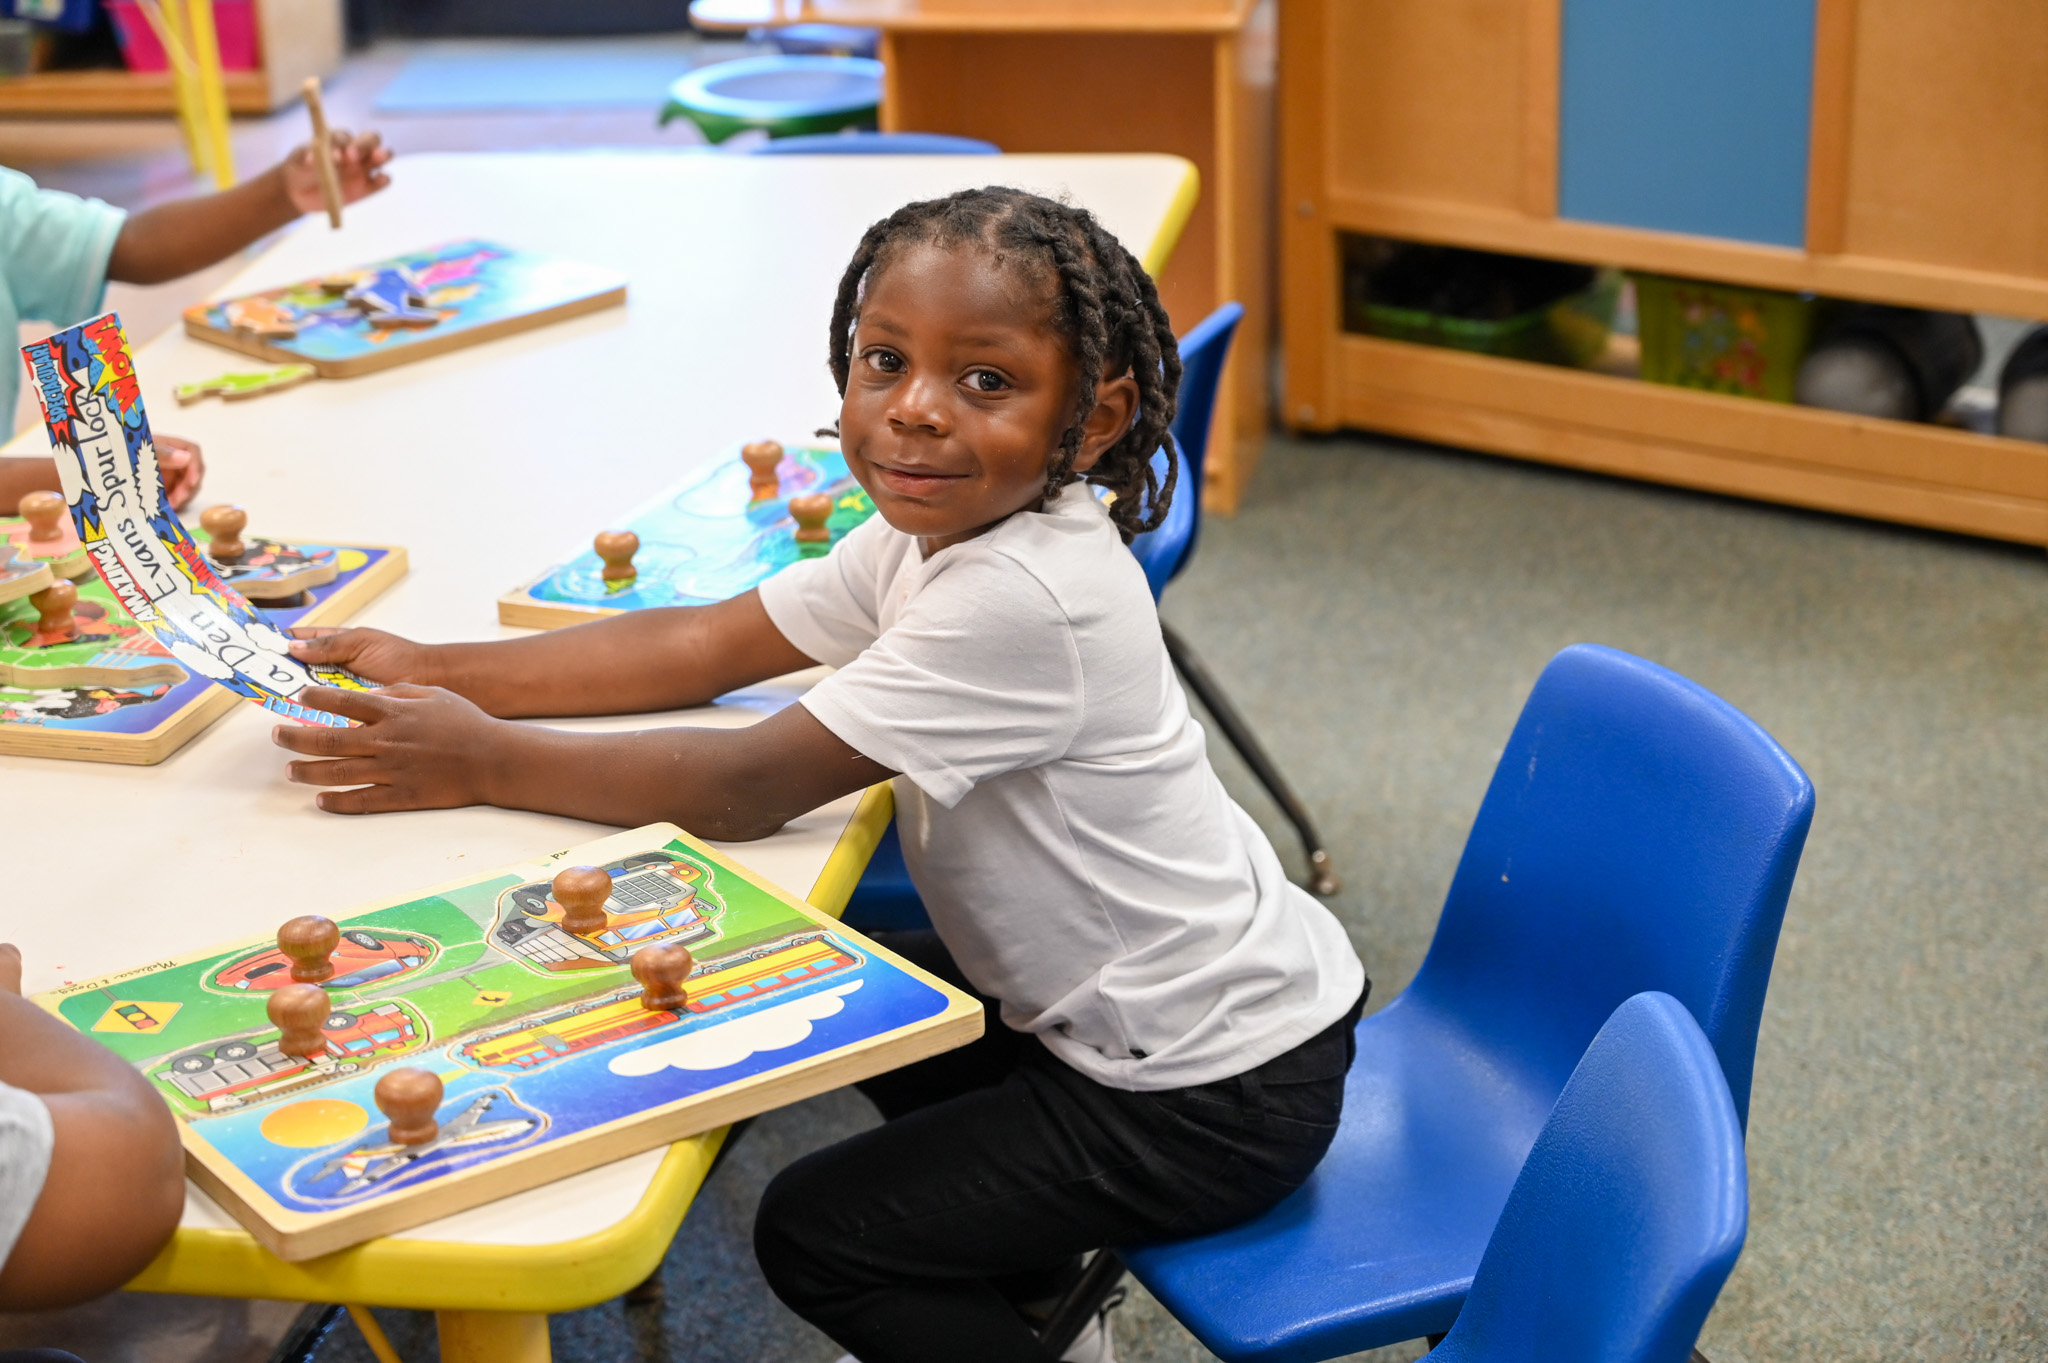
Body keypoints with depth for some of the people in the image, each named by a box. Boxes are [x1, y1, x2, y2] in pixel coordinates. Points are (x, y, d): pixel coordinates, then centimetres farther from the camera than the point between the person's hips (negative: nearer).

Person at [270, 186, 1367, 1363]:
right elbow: (705, 646, 3)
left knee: (813, 1235, -2)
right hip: (1105, 999, 9)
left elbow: (749, 788, -28)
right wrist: (435, 672, -4)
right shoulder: (931, 530, -1)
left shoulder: (1025, 599, -31)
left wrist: (481, 760, -20)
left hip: (1217, 1093, -9)